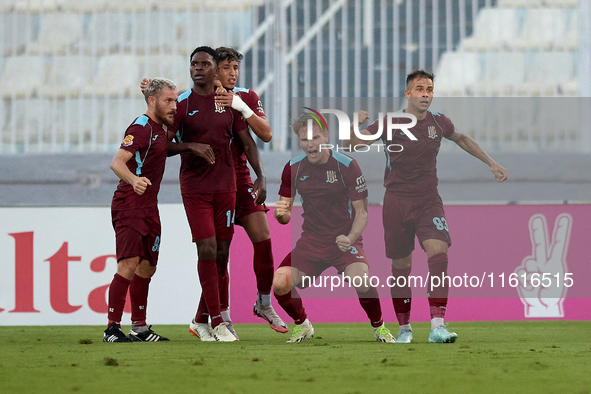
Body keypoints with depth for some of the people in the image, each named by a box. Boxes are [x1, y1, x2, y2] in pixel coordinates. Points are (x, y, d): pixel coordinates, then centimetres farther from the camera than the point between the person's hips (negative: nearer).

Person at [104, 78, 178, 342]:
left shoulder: (161, 126, 12)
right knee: (129, 264, -17)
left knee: (147, 267, 11)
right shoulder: (141, 128, -15)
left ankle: (139, 327, 19)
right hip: (129, 204, -9)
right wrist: (134, 180, -45)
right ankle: (112, 328, -17)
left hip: (149, 206, 9)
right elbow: (117, 162, -26)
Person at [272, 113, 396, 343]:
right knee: (279, 283, -19)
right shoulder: (293, 168, 0)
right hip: (310, 242, 3)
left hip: (344, 239, -3)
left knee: (361, 280, -32)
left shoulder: (347, 166, -10)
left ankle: (378, 327, -2)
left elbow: (361, 212, -6)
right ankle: (302, 326, 12)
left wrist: (350, 238, -25)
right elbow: (285, 215, 7)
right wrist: (281, 214, -18)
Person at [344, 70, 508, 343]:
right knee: (401, 267, 4)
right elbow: (349, 146, -8)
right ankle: (404, 327, 23)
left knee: (438, 253, -21)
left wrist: (490, 162, 23)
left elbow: (461, 138, 23)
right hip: (397, 201, -1)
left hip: (428, 200, 1)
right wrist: (355, 126, -29)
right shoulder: (389, 124, -7)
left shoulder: (438, 122, 1)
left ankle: (437, 326, -26)